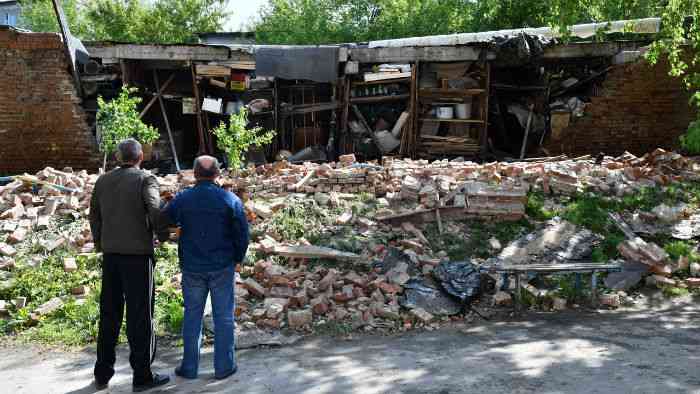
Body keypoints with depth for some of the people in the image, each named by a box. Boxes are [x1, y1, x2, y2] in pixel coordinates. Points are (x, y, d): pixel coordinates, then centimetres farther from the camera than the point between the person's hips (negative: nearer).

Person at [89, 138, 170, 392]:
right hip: (137, 254, -5)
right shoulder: (145, 180, -9)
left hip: (110, 255, 5)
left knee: (109, 314, 15)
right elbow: (155, 211, -21)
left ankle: (103, 373, 23)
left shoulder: (103, 181, 8)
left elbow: (94, 215, 12)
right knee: (140, 315, 2)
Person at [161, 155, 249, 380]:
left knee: (192, 316, 11)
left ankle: (189, 367, 18)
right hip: (223, 267, -1)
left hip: (192, 267, 1)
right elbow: (242, 234, -4)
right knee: (223, 317, 7)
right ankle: (224, 366, 13)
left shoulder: (181, 199, -1)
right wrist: (237, 259, 10)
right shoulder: (230, 200, -5)